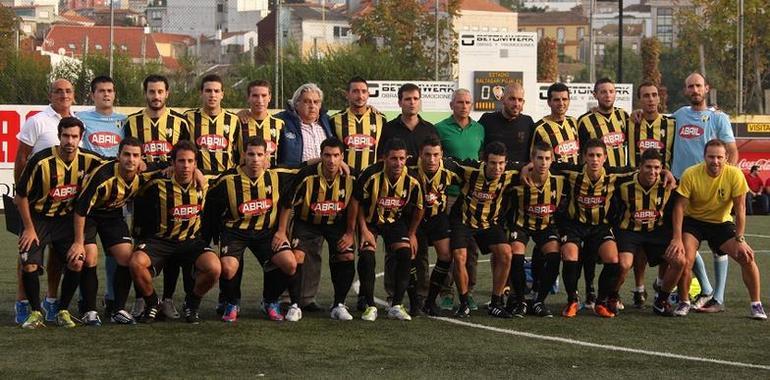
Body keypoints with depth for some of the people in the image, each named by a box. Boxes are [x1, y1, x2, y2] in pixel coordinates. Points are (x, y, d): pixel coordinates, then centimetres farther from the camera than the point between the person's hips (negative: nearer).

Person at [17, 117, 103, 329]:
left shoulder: (88, 160, -11)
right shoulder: (42, 161, -22)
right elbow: (21, 195, -12)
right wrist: (29, 228, -11)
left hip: (66, 218, 3)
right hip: (38, 218, -3)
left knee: (77, 262, -11)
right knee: (29, 265, -16)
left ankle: (63, 311, 6)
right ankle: (36, 312, 3)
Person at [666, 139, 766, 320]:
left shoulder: (734, 174, -19)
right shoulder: (691, 174, -21)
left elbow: (740, 209, -14)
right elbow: (679, 207, -18)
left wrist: (739, 240, -18)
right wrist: (677, 239, -25)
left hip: (722, 223, 1)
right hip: (693, 221, -1)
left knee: (747, 257, -13)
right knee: (685, 260, -22)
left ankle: (756, 305, 4)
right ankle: (684, 302, 3)